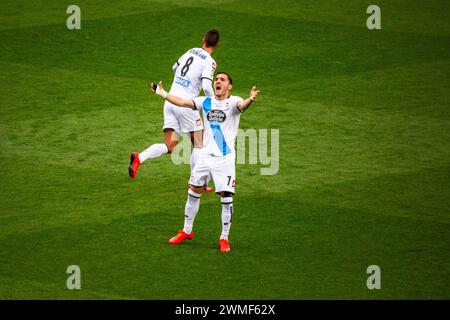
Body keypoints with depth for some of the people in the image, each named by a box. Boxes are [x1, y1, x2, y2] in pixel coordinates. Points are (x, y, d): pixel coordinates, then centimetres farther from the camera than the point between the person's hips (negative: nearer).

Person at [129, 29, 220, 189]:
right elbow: (207, 86, -18)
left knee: (169, 146, 4)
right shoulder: (209, 62, -7)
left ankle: (139, 158, -18)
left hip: (170, 101, 6)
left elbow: (175, 67, 29)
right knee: (198, 145, 10)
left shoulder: (191, 51, 13)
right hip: (186, 104, -6)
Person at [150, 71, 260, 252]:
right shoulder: (206, 102, 7)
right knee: (193, 192, 11)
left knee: (226, 197, -6)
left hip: (225, 158, -5)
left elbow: (242, 105, -30)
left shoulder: (233, 102, -7)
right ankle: (187, 232, 28)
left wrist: (250, 99, -52)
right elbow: (182, 102, 3)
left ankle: (224, 238, 8)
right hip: (206, 155, 5)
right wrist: (162, 94, -7)